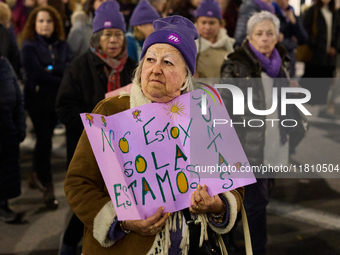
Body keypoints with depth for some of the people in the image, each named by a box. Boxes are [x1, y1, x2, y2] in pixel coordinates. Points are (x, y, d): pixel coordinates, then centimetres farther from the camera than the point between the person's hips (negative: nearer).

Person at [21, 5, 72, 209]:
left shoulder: (62, 45, 9)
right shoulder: (29, 46, -4)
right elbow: (35, 73, -15)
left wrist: (50, 70, -18)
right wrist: (61, 80, -14)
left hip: (57, 98, 4)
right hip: (38, 98, -4)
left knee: (44, 139, 13)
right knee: (44, 141, -8)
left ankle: (37, 175, 30)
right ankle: (47, 187, -5)